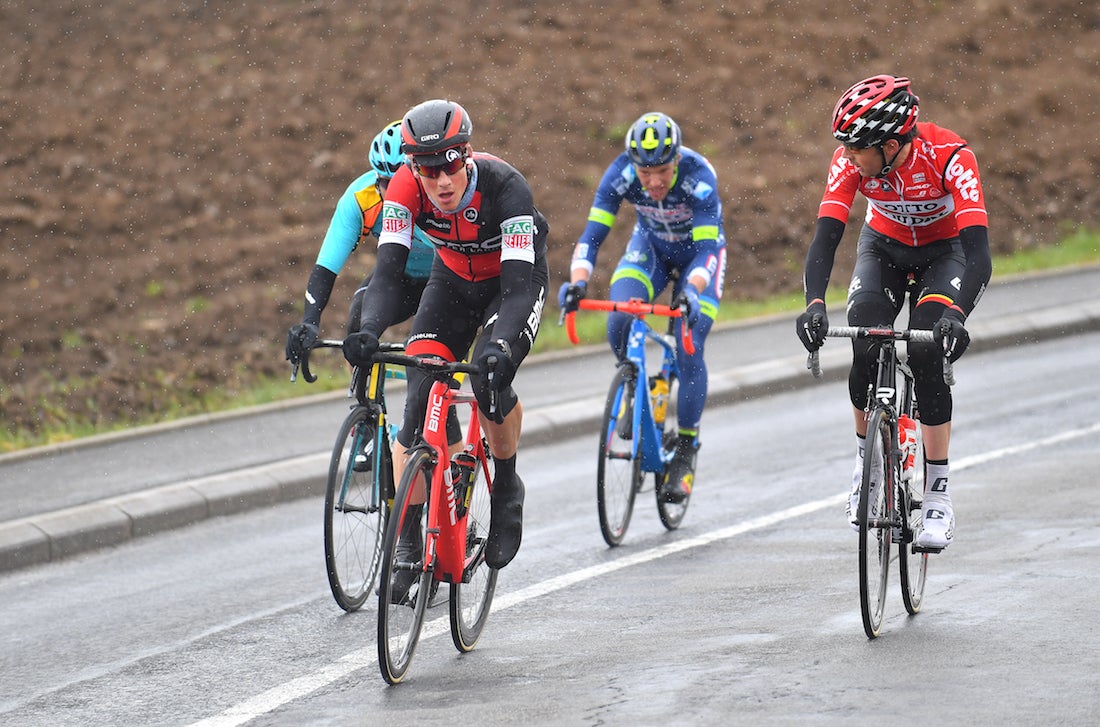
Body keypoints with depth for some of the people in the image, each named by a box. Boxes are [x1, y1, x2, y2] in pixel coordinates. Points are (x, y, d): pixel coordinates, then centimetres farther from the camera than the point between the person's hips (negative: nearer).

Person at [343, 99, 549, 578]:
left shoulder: (504, 187, -35)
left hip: (513, 282, -3)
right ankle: (406, 544, -5)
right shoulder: (407, 188, -27)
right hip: (453, 282, 3)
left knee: (489, 378, -29)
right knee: (420, 396, -14)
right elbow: (388, 270, -31)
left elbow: (518, 285, -40)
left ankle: (507, 487, 0)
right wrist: (369, 330, -50)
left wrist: (500, 345, -57)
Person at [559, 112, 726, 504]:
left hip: (699, 251, -2)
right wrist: (577, 281, -49)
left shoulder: (698, 175, -37)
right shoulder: (622, 173, -30)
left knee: (689, 351, -15)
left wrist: (692, 291, -59)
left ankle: (685, 453, 1)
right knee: (618, 324, -24)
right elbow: (592, 234, -32)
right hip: (650, 247, 2)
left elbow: (708, 247, -41)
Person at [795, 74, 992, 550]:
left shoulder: (949, 157, -35)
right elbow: (825, 238, -30)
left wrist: (956, 314, -57)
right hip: (885, 245, 3)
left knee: (928, 353, -24)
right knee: (864, 346, -23)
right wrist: (814, 305, -48)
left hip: (948, 249, -3)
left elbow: (977, 250, -41)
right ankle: (866, 456, 1)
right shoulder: (851, 161, -26)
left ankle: (938, 493, -14)